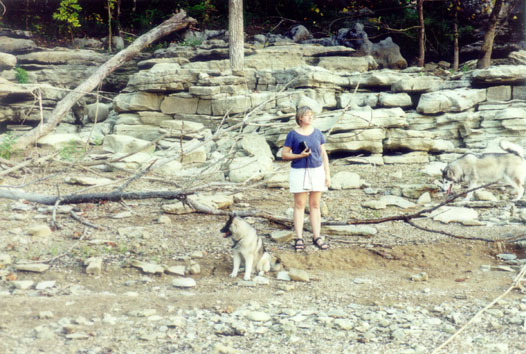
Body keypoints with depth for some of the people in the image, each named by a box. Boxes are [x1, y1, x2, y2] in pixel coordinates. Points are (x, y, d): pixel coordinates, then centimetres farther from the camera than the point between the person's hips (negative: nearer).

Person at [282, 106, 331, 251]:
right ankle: (299, 238, 1)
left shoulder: (317, 133, 7)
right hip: (299, 172, -3)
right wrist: (299, 155, -16)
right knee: (299, 205, -1)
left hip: (317, 171, 3)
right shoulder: (293, 134, -2)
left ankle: (317, 237, 11)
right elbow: (284, 154, 0)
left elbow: (324, 154, 11)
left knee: (315, 205, 6)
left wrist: (327, 174, 6)